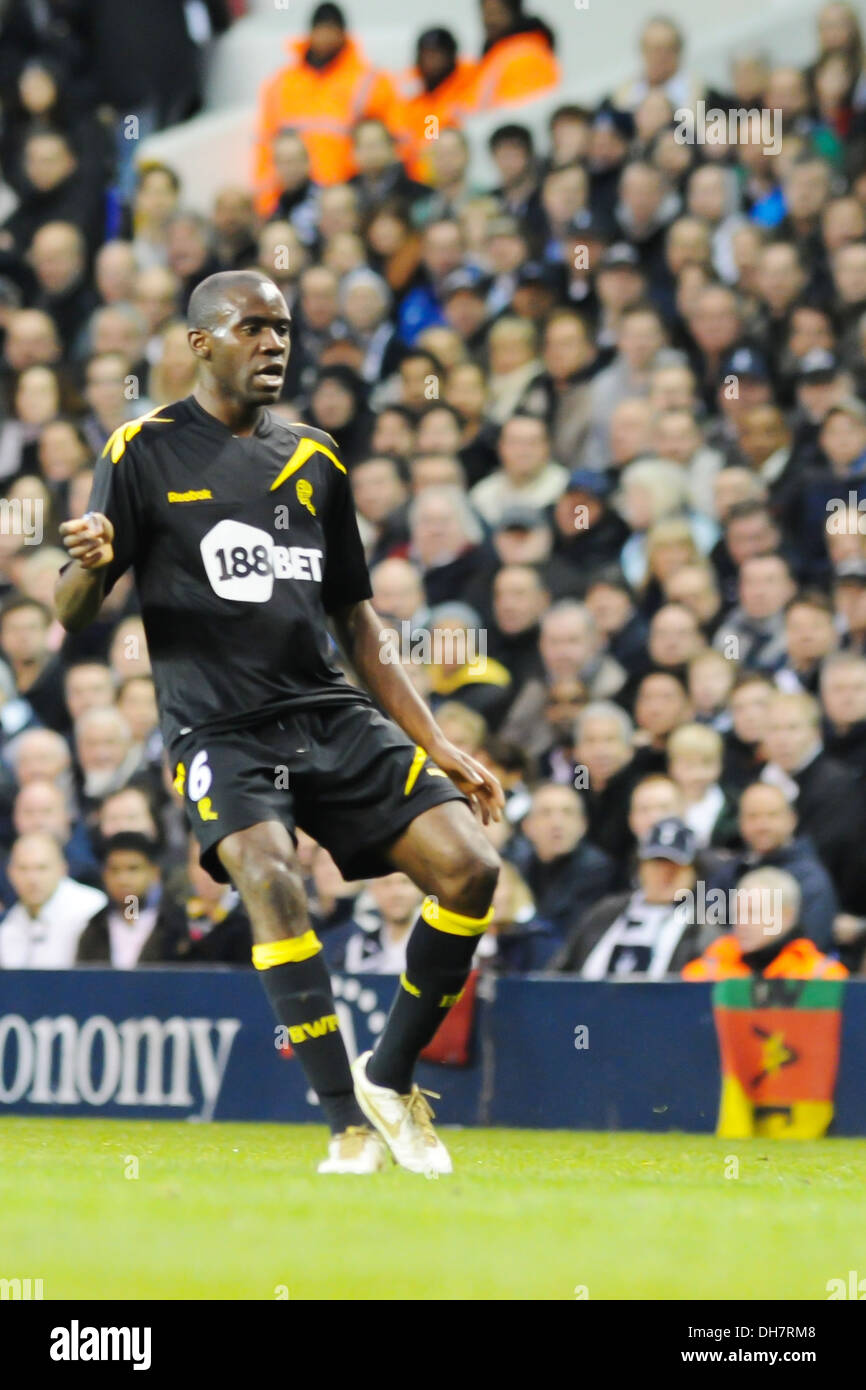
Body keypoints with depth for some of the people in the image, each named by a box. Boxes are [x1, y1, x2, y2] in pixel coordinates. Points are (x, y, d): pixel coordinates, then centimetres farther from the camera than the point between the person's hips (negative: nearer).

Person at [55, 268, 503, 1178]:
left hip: (333, 717, 5)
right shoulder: (145, 453, 2)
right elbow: (71, 615, -1)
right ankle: (349, 1125, -28)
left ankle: (390, 1077, 7)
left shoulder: (315, 461, 16)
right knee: (269, 877, -32)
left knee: (468, 867, -12)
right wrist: (90, 566, -26)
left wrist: (436, 744, 15)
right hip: (217, 728, -5)